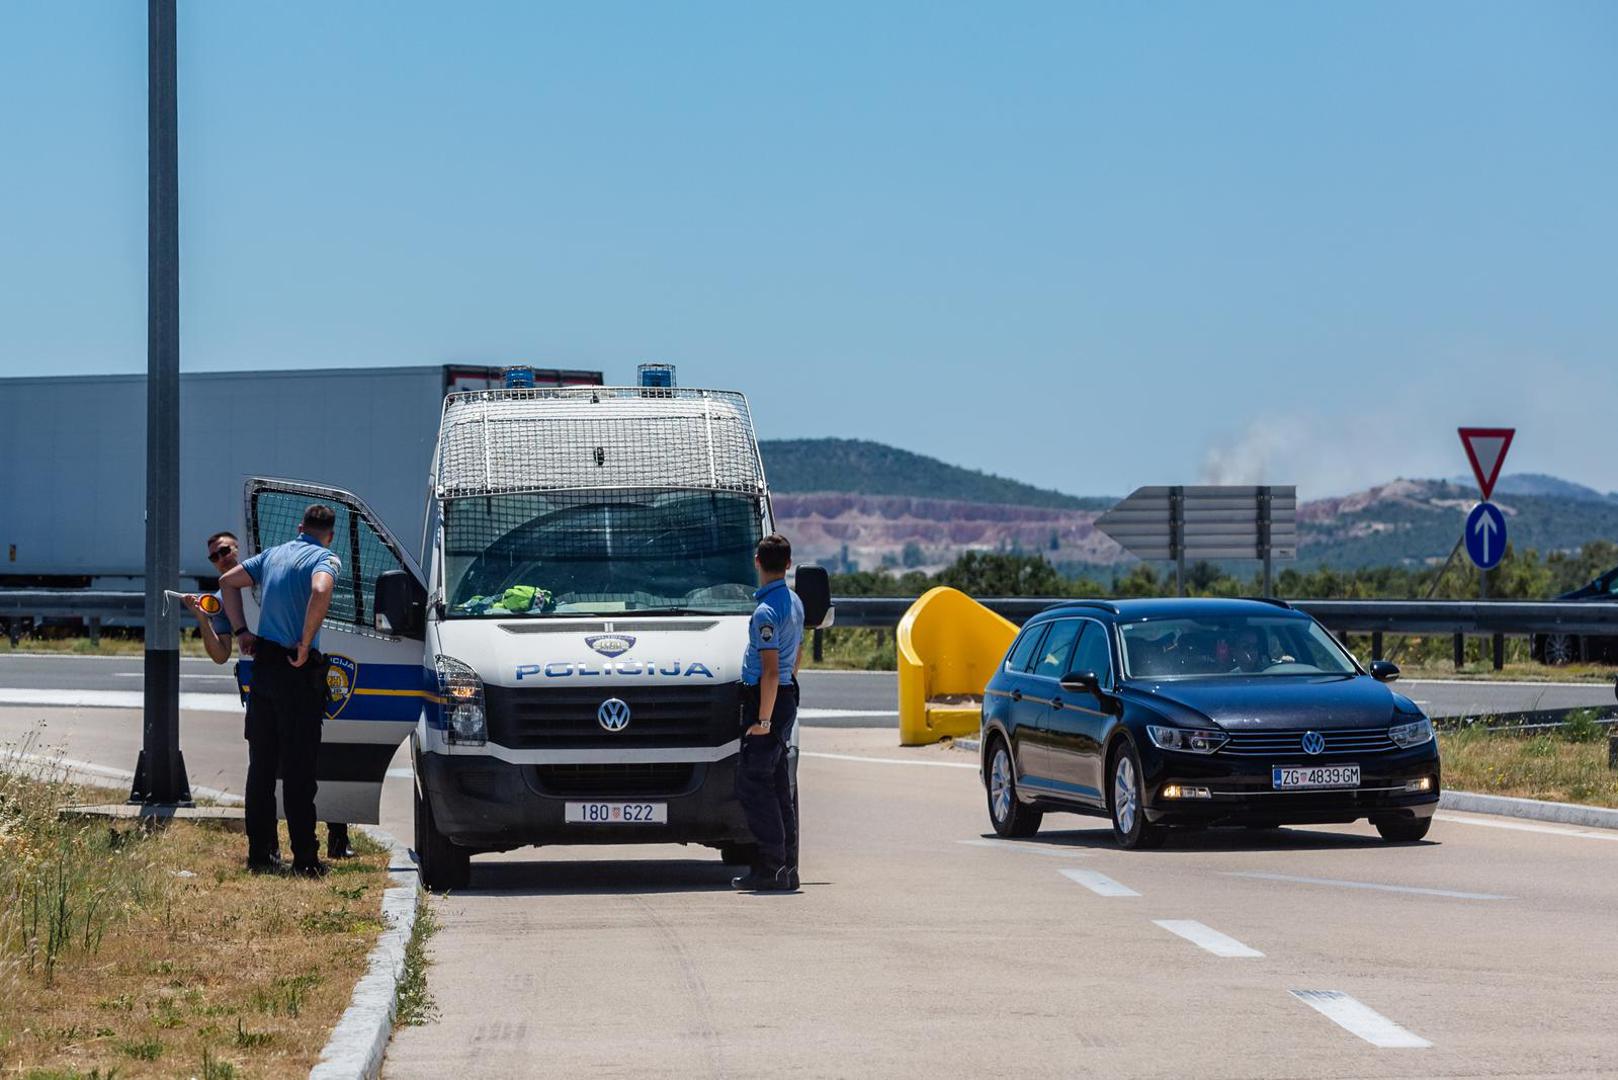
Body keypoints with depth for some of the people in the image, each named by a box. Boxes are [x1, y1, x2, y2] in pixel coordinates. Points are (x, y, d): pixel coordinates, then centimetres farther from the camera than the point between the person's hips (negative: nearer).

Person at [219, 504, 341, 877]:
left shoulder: (274, 554, 14)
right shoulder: (324, 559, -8)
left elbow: (228, 582, 23)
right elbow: (320, 592, -29)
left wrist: (240, 631, 19)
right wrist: (306, 645, -20)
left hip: (263, 663, 6)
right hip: (298, 674, -6)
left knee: (261, 766, 11)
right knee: (298, 769, -4)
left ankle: (259, 853, 14)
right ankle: (305, 858, -4)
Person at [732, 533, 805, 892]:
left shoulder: (766, 610, -17)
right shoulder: (794, 602, 14)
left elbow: (771, 670, -21)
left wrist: (763, 720, -20)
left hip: (764, 699, -10)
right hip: (787, 697, 10)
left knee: (753, 784, -8)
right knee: (777, 786, 12)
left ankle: (773, 867, -12)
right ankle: (785, 867, 13)